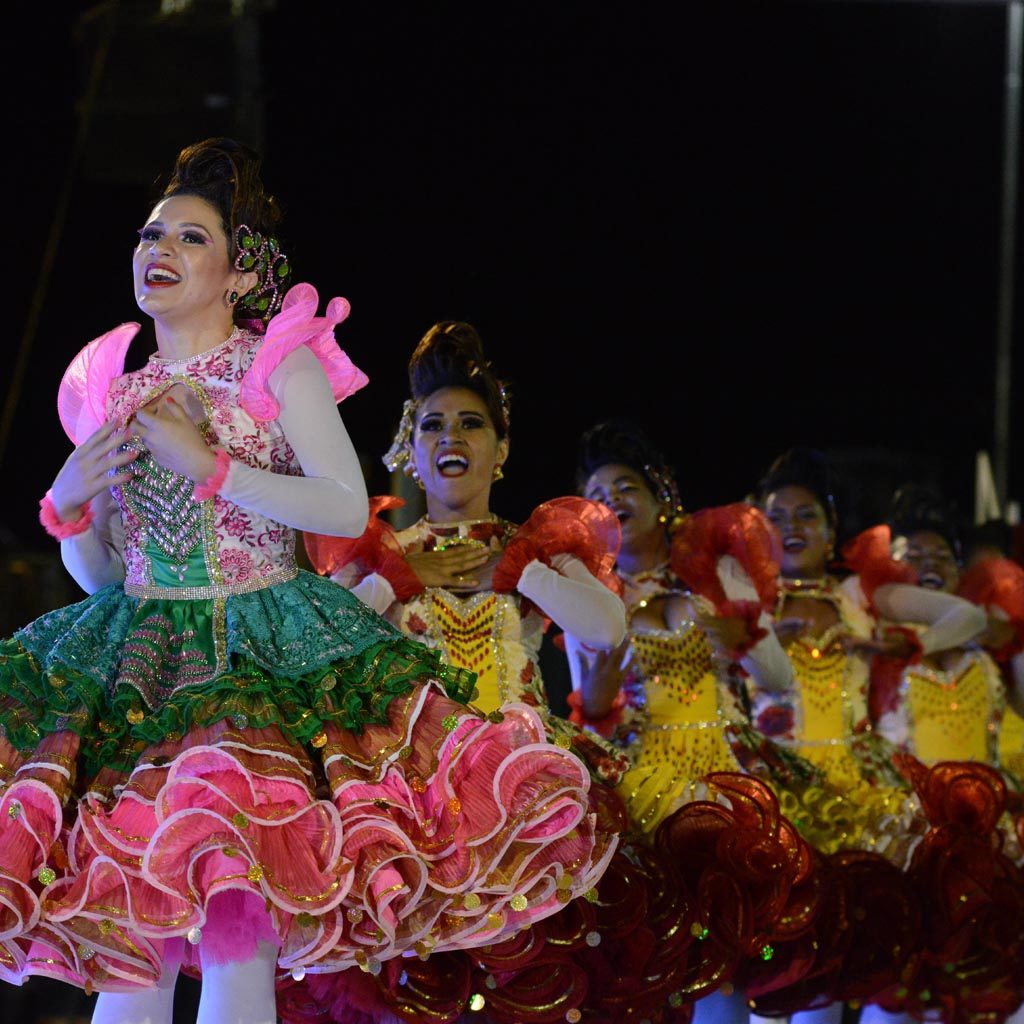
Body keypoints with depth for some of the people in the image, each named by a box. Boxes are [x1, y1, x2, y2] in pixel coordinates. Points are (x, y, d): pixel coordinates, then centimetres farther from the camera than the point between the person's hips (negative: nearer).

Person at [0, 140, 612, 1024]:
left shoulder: (284, 364, 4)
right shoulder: (106, 391, 16)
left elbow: (349, 509, -7)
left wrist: (209, 464, -10)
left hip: (263, 656, -4)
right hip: (135, 667, 4)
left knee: (237, 933, -17)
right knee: (123, 942, -7)